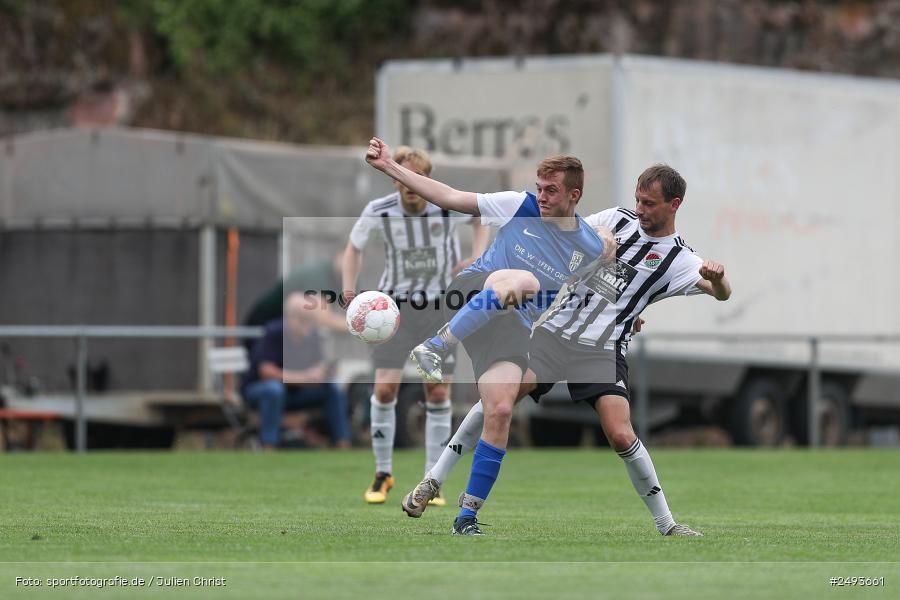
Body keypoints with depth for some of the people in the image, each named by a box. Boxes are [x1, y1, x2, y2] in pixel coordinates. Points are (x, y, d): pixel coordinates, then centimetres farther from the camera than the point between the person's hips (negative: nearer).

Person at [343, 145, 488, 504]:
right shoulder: (378, 212, -13)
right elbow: (354, 246, 7)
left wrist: (476, 257, -6)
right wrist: (349, 287, -8)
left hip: (439, 307, 0)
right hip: (395, 306, 0)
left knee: (438, 395, -1)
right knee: (385, 389, -10)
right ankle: (383, 474, 9)